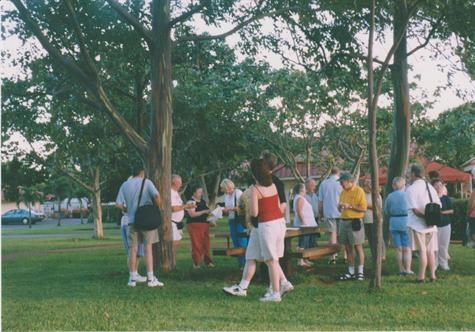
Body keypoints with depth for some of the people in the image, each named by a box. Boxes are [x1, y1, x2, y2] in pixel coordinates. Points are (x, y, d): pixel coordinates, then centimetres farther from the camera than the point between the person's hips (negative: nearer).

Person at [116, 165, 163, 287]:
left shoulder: (125, 185, 5)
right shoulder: (146, 182, -3)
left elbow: (118, 204, -1)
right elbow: (156, 195, -17)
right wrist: (157, 207, 0)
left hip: (132, 221, 3)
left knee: (133, 249, 9)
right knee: (148, 248, 1)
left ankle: (133, 277, 16)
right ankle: (150, 278, -2)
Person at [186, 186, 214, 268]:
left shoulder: (203, 201, 16)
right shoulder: (191, 202, -6)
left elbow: (207, 211, 28)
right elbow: (192, 214, -17)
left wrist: (210, 211, 5)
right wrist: (204, 212, -18)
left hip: (205, 224, 7)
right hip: (195, 225, -7)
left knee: (206, 244, 5)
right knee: (197, 244, -6)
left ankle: (208, 261, 9)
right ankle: (196, 263, 0)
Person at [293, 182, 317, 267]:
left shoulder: (301, 198, 20)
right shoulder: (300, 198, -12)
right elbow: (299, 211, -21)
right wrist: (303, 222, -23)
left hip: (307, 225, 11)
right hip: (304, 225, -11)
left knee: (305, 244, 13)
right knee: (303, 244, -11)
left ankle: (304, 260, 18)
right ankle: (301, 260, -11)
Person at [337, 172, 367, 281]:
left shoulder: (359, 191, -8)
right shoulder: (343, 192, 14)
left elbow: (363, 208, -13)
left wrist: (350, 206, -19)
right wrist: (340, 206, 0)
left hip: (355, 222, -7)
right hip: (344, 221, 7)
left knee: (358, 247, -2)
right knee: (348, 248, 9)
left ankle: (360, 272, 4)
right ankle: (351, 272, 15)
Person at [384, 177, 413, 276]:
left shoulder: (390, 196, 0)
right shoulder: (407, 195, -8)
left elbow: (386, 211, 7)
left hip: (394, 223, 3)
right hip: (406, 222, -3)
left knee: (398, 248, 9)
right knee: (407, 248, 2)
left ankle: (401, 269, 11)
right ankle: (407, 269, 2)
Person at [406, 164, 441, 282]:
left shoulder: (411, 189, -10)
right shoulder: (430, 187, 11)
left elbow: (414, 209, -19)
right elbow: (439, 205, 9)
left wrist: (424, 217, -11)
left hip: (418, 224, -6)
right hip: (431, 225, 6)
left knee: (422, 250, -2)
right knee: (430, 250, 11)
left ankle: (421, 276, 2)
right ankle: (432, 275, 14)